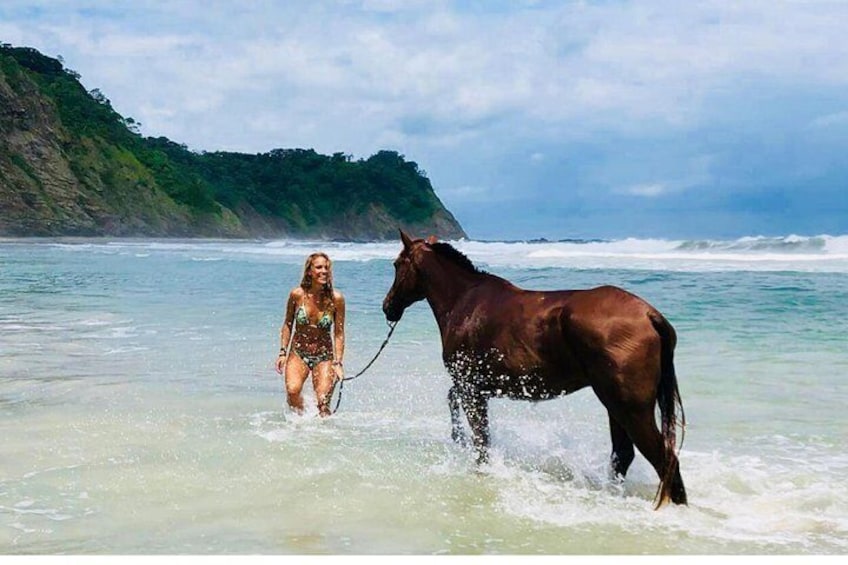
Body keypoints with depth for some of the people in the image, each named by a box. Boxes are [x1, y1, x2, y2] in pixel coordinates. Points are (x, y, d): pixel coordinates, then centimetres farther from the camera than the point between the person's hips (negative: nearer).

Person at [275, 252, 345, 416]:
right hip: (298, 354, 0)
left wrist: (338, 363, -10)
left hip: (325, 357, 0)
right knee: (292, 390, -24)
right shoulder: (297, 294, -9)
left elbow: (339, 333, -5)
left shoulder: (336, 298, -10)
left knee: (322, 404, -9)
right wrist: (283, 352, 0)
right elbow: (287, 324, 5)